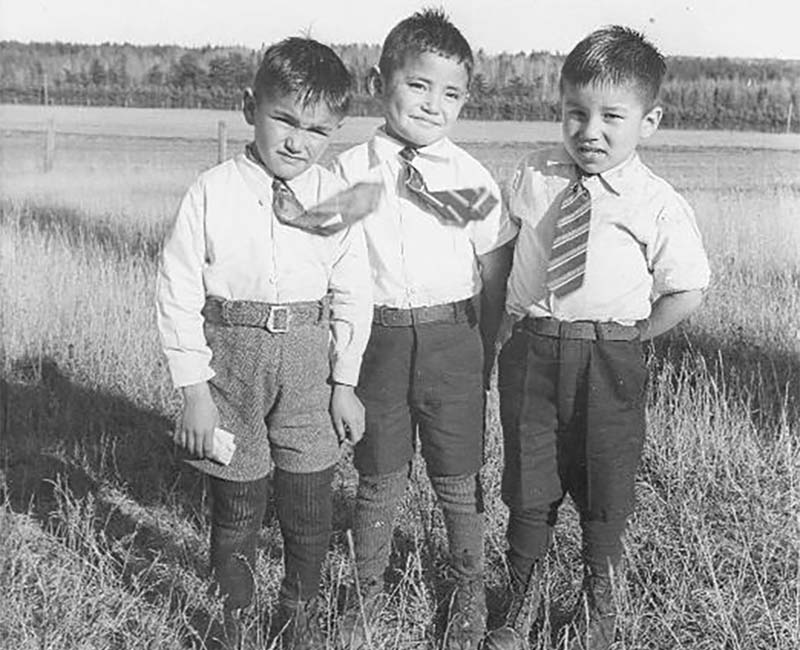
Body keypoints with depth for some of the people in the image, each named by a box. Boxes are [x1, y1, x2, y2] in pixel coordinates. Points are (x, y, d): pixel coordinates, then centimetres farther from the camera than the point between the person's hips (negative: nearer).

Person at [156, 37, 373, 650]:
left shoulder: (337, 198, -2)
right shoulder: (212, 193, -9)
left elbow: (353, 296, 3)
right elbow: (179, 293, -7)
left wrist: (345, 382, 1)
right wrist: (195, 388, -9)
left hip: (308, 357, 2)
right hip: (230, 353, -1)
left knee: (310, 503, 11)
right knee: (236, 503, 10)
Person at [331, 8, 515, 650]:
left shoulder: (471, 177, -2)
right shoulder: (350, 171, -2)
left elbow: (496, 272, 3)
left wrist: (485, 350, 4)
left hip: (452, 337, 0)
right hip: (378, 337, 0)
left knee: (458, 478, 11)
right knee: (380, 478, 11)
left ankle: (470, 593, 35)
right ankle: (369, 592, 35)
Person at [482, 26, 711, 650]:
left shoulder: (658, 205, -8)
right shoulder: (532, 177, 1)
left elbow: (686, 292, -4)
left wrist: (630, 338, -3)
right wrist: (505, 322, 9)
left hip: (611, 361, -2)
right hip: (530, 349, 2)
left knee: (604, 484, 11)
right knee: (528, 482, 11)